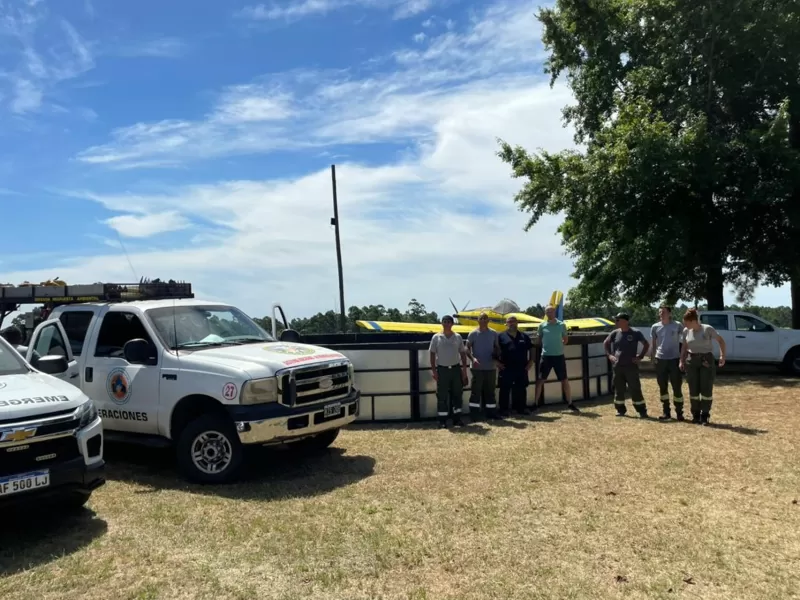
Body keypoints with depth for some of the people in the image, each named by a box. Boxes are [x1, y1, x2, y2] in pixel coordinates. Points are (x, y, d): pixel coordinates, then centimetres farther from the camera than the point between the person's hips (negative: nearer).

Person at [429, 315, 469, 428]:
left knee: (457, 394, 6)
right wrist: (433, 370, -6)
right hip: (442, 369, -2)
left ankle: (457, 418, 16)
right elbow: (432, 354, 0)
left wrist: (464, 368, 3)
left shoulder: (458, 337, 6)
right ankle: (442, 420, 7)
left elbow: (462, 353, 9)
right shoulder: (436, 337, 0)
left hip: (456, 368, 2)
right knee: (442, 395, 0)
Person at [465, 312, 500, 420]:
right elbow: (467, 348, -5)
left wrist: (497, 354, -7)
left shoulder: (493, 333, 8)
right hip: (478, 368, -4)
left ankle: (491, 413, 19)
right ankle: (474, 414, 3)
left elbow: (497, 347, 15)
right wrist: (473, 358, -22)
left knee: (490, 391, 11)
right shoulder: (473, 333, -3)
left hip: (491, 367, 4)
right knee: (476, 391, -1)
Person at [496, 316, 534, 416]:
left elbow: (531, 349, 18)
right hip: (506, 368, -3)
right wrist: (497, 362, -7)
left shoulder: (524, 336, 12)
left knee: (521, 389, 11)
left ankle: (522, 408, 22)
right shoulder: (501, 336, 1)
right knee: (505, 389, 1)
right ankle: (503, 410, 8)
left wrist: (531, 361, 8)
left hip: (521, 368, 3)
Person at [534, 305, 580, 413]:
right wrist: (547, 347, 2)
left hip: (559, 356, 0)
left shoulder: (561, 325, -1)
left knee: (564, 380, 5)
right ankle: (535, 403, 11)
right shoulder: (542, 325, -1)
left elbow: (566, 339, 9)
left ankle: (570, 403, 16)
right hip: (546, 356, 0)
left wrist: (558, 345, 0)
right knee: (540, 380, 2)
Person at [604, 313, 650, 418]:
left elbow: (646, 344, 2)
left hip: (631, 366, -4)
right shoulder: (615, 333, 5)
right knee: (619, 389, 8)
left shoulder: (635, 333, -5)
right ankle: (621, 410, 19)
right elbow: (605, 343, 18)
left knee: (635, 389, -3)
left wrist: (640, 357, -5)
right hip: (617, 366, 4)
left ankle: (642, 411, 5)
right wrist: (609, 355, 6)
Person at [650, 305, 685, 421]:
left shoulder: (677, 326, -3)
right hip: (660, 360, 3)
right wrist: (652, 357, 2)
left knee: (677, 387, 0)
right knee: (662, 387, 8)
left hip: (674, 359, -3)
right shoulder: (655, 327, 4)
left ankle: (679, 413, 10)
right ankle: (666, 412, 17)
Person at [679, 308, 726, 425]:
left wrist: (722, 356, -10)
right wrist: (682, 361, 5)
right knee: (693, 390, 5)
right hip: (691, 361, 4)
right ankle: (695, 415, 15)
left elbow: (721, 340, -2)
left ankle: (705, 416, 7)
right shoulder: (686, 331, 0)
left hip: (706, 361, -3)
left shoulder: (708, 329, -13)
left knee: (706, 390, -2)